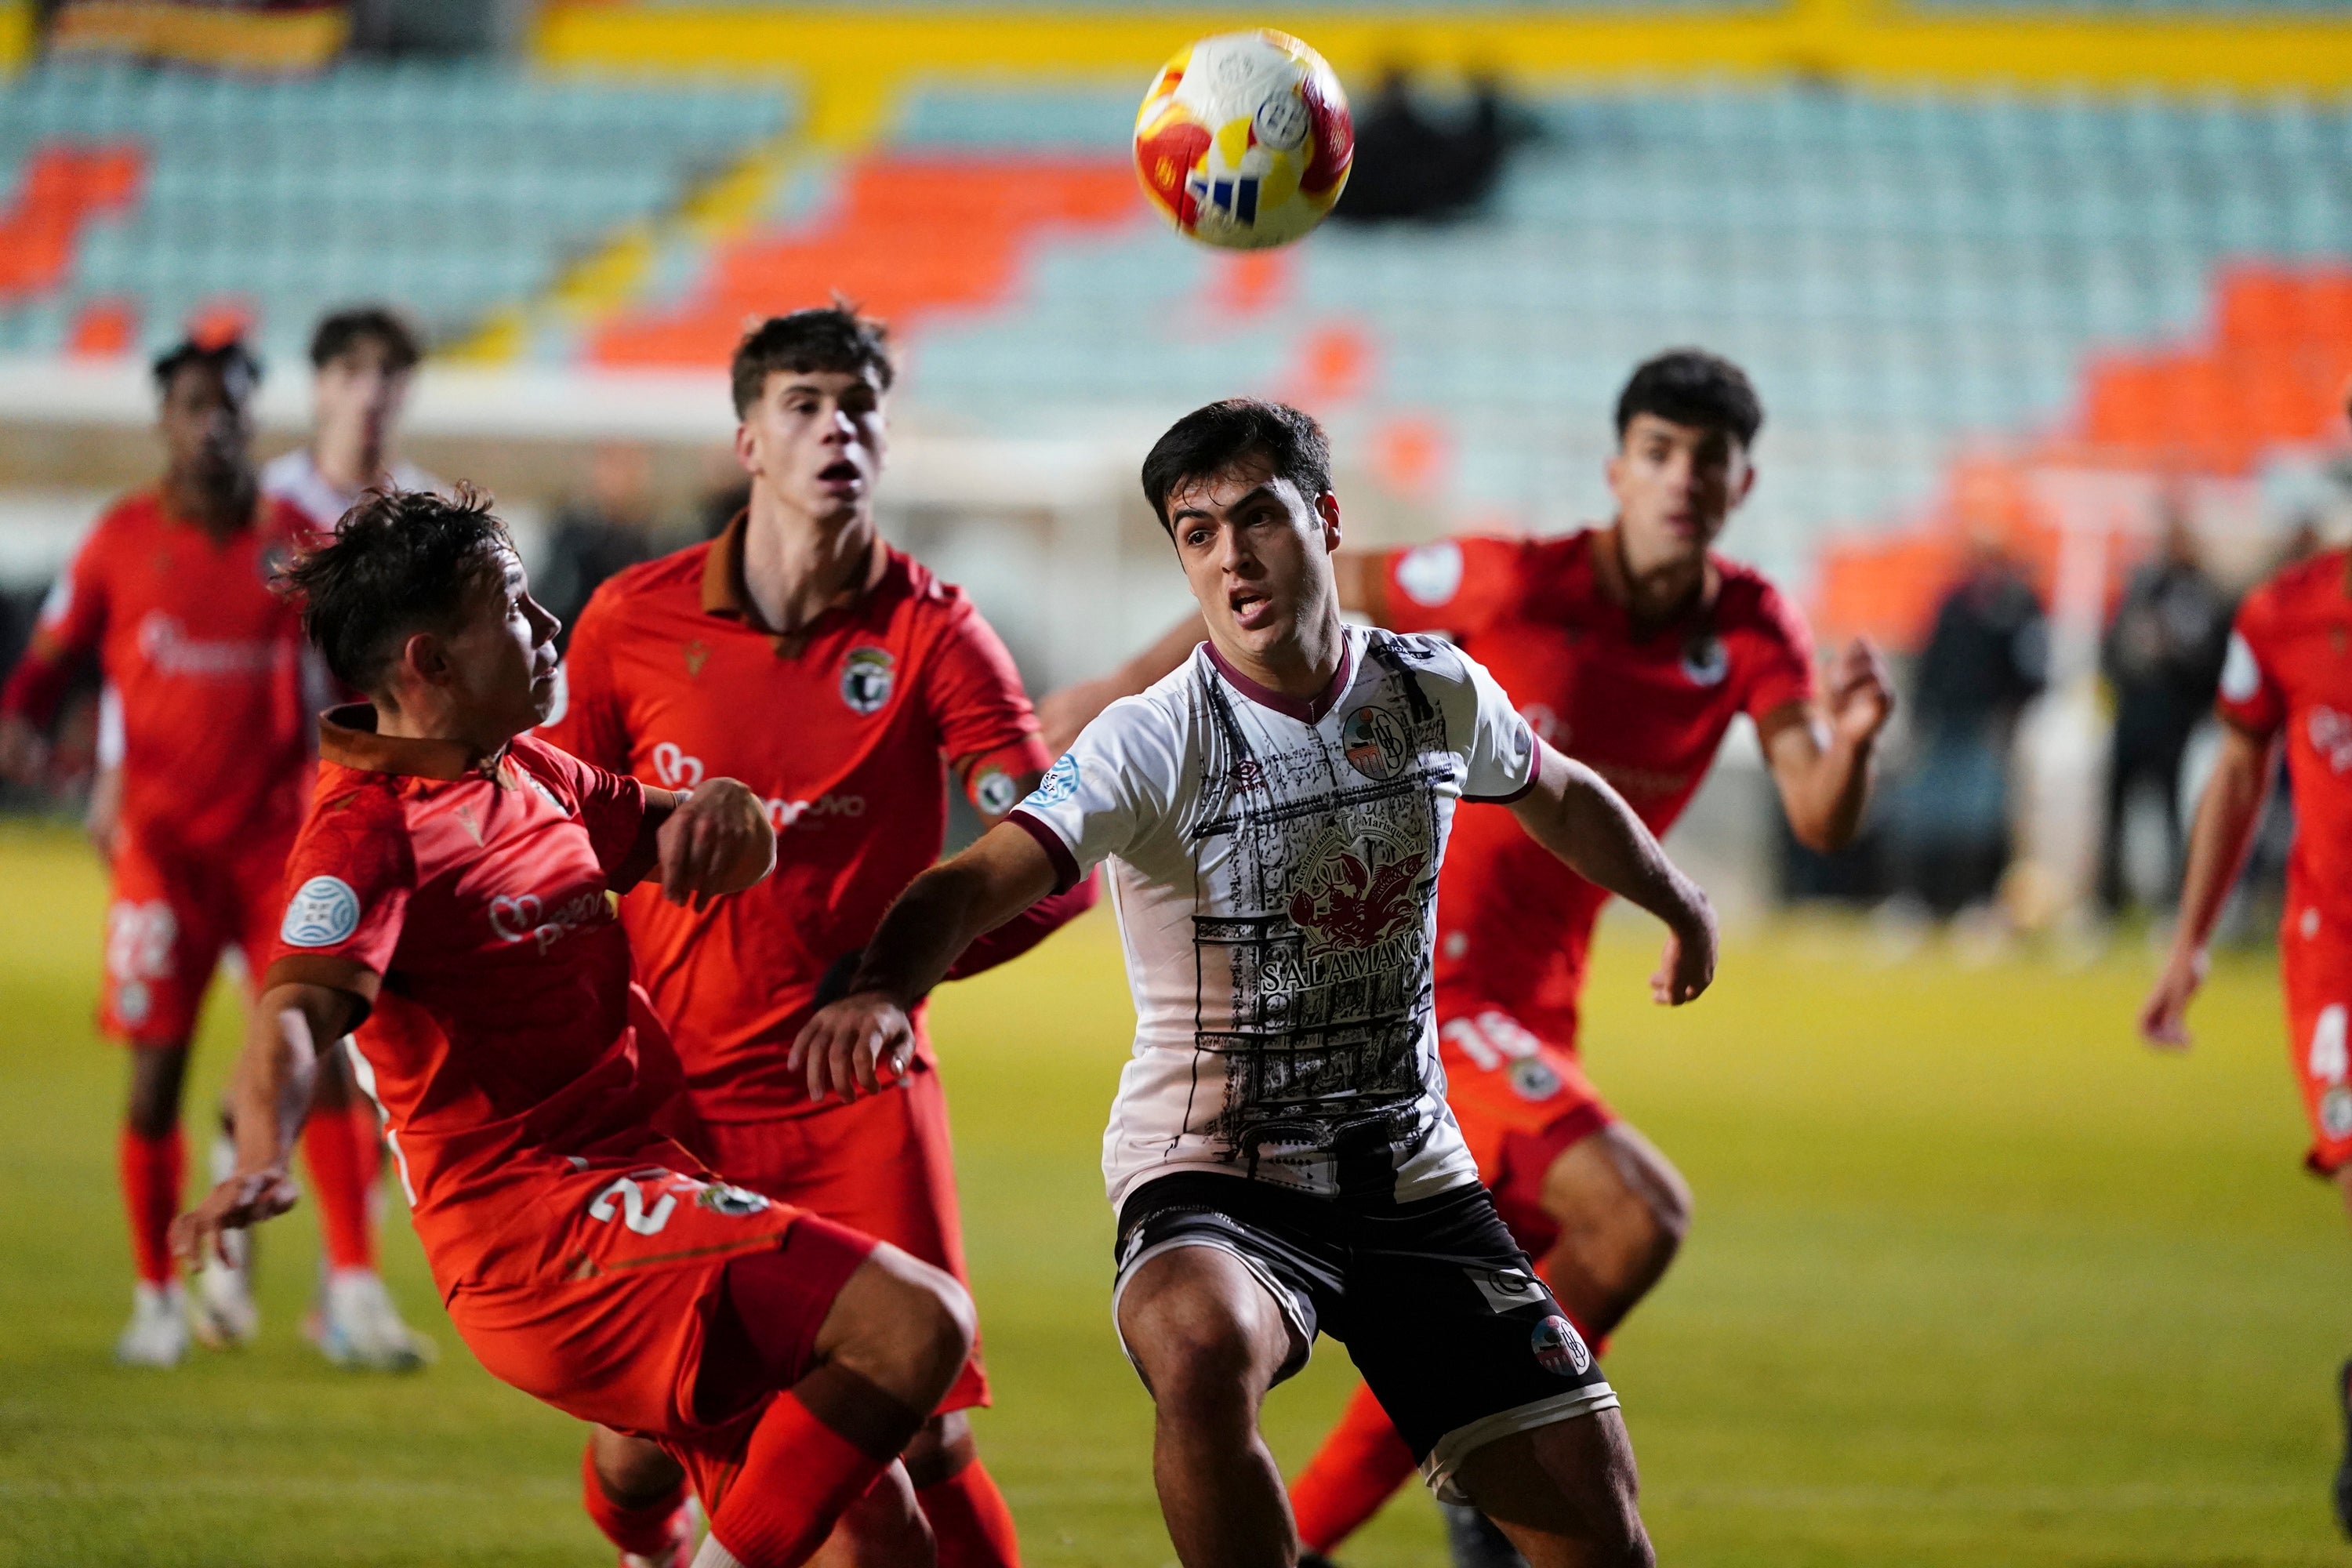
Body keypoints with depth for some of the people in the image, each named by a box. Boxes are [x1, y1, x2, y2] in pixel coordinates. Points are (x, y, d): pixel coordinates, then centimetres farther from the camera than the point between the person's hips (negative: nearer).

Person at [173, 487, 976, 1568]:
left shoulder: (535, 776, 15)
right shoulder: (369, 828, -13)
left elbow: (710, 852, 26)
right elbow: (295, 1012, -28)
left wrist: (723, 810, 0)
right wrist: (260, 1161, -50)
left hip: (632, 1185, 9)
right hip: (544, 1218, -9)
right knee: (916, 1324, -25)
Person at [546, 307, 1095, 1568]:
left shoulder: (932, 636, -4)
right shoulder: (634, 618, 1)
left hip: (858, 1096, -1)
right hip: (666, 1096, 2)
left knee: (925, 1437, -12)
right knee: (643, 1441, 3)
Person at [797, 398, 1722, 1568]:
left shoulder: (1437, 693, 0)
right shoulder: (1155, 744, -16)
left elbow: (1558, 793, 23)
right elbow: (981, 881, -30)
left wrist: (1679, 905, 39)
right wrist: (881, 989, -51)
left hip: (1411, 1175, 5)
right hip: (1210, 1182, -5)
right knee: (1206, 1353, -39)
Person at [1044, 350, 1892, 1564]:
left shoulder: (1750, 630, 0)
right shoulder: (1518, 585, -15)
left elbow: (1821, 824, -12)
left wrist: (1849, 742, -34)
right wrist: (1133, 685, 0)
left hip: (1530, 1007, 7)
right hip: (1424, 984, -7)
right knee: (1634, 1214, -26)